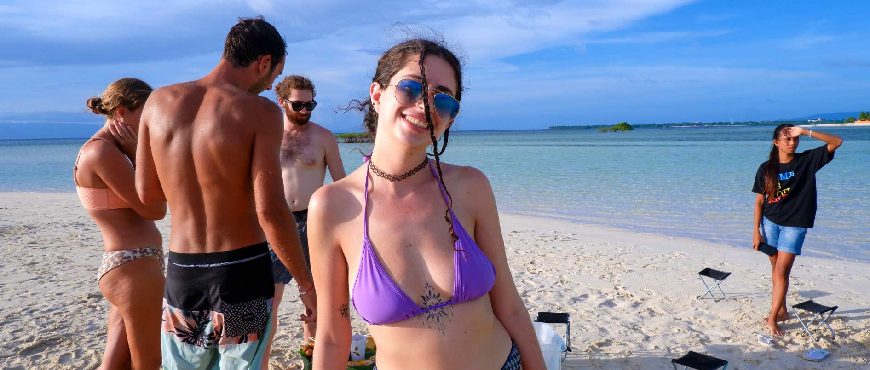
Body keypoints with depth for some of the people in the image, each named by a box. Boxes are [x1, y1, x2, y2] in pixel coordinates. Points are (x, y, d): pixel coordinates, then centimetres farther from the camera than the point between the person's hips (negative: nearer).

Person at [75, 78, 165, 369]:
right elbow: (155, 209, -15)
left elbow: (146, 203, 10)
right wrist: (138, 155, -7)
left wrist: (135, 156, 3)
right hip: (134, 267, -10)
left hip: (127, 263, 10)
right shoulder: (103, 151, -16)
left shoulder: (110, 150, 13)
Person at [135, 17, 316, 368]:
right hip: (241, 272, -4)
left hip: (181, 272, 4)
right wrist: (306, 284, -10)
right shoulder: (260, 111, -14)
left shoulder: (159, 101, 1)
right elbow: (270, 211, -20)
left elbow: (146, 192, 7)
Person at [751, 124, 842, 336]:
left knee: (782, 271, -8)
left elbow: (837, 142, -12)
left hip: (795, 225, -2)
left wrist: (807, 132, -22)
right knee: (776, 267, 12)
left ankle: (772, 319, -3)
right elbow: (759, 201, 1)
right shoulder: (766, 168, -1)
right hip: (770, 222, 2)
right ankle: (782, 310, 28)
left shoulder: (808, 160, -3)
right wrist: (756, 232, -1)